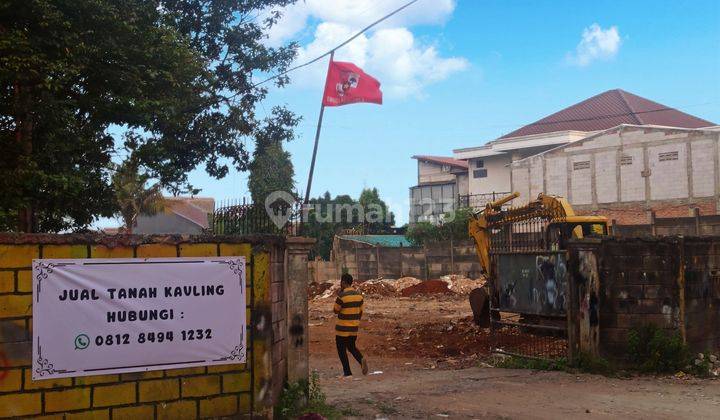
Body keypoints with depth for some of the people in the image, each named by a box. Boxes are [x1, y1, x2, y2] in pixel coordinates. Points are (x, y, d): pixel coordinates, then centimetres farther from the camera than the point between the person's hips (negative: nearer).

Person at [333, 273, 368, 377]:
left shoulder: (342, 296, -18)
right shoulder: (359, 295, 3)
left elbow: (335, 310, -7)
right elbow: (360, 312, 10)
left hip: (343, 328, -6)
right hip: (354, 327, 6)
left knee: (342, 350, 7)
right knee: (351, 347, 21)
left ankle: (347, 373, 7)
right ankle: (361, 360, -5)